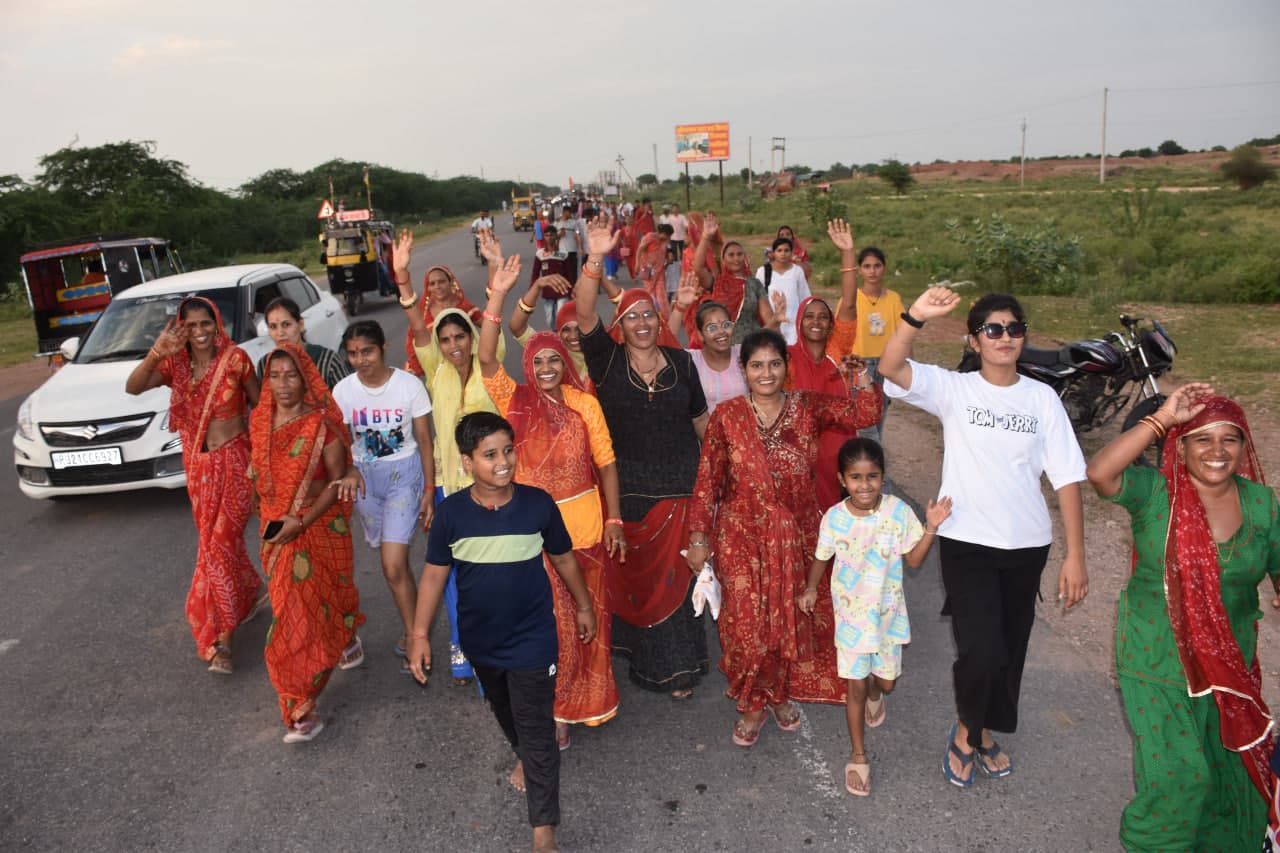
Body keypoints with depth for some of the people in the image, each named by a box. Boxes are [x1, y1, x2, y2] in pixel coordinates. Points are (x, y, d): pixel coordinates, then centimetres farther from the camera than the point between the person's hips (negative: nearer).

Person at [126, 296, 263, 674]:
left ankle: (219, 637, 1)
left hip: (234, 461, -4)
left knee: (220, 544, -7)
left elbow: (259, 405, 1)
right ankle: (249, 594, 40)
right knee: (220, 541, 16)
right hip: (197, 464, 4)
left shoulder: (235, 358, -8)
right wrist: (156, 353, -35)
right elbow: (133, 387, -18)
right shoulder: (174, 363, -1)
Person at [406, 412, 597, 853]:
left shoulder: (538, 504, -17)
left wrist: (584, 606, 9)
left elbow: (563, 559, -2)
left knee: (537, 729, 2)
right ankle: (523, 756, 58)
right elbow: (434, 573, -4)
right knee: (503, 709, 28)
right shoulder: (452, 512, -15)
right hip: (480, 639, 3)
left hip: (532, 638, -3)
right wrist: (420, 634, -5)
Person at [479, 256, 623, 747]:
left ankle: (584, 697, 38)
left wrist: (614, 521, -3)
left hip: (584, 526, 1)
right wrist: (497, 296, -26)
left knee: (587, 616, 15)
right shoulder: (515, 402, -5)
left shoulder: (585, 404, -5)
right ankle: (553, 710, 28)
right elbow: (486, 359, -20)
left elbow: (606, 464, 0)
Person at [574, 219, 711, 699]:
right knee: (631, 576, 8)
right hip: (625, 490, -1)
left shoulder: (680, 362, 3)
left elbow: (699, 419, 12)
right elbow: (584, 314, -19)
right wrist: (595, 260, -31)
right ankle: (646, 655, 28)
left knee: (671, 576, 8)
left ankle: (674, 666, 25)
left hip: (677, 487, 1)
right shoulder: (607, 361, -4)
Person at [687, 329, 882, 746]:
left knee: (793, 618, 15)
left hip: (797, 535, 2)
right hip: (743, 537, -2)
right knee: (747, 622, 4)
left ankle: (782, 693, 40)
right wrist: (699, 539, -7)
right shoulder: (727, 415, -6)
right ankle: (752, 704, 28)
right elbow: (708, 481, -5)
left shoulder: (808, 407, -1)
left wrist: (862, 372, -24)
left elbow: (865, 413, -11)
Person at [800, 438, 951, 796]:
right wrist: (811, 588, -7)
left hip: (887, 612, 2)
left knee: (887, 681, 18)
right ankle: (858, 756, 24)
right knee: (855, 686, 6)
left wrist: (931, 527, -19)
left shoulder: (898, 511, -15)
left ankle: (874, 692, 56)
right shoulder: (834, 518, -16)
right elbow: (822, 558, 2)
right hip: (851, 614, -1)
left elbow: (914, 560, -7)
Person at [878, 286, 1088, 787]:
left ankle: (984, 732, 41)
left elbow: (1066, 477, -1)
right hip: (967, 542, -3)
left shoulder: (1042, 398, 1)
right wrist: (915, 317, -38)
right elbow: (890, 368, -21)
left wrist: (1075, 555, -5)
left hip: (1027, 544, 3)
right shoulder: (953, 389, -5)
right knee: (981, 649, -12)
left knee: (1011, 650, 15)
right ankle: (965, 732, 18)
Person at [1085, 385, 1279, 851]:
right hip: (1157, 662, -4)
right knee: (1180, 776, -2)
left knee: (1233, 773, 18)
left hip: (1231, 665, 5)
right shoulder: (1155, 492, -15)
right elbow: (1099, 472, -34)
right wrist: (1164, 417, -31)